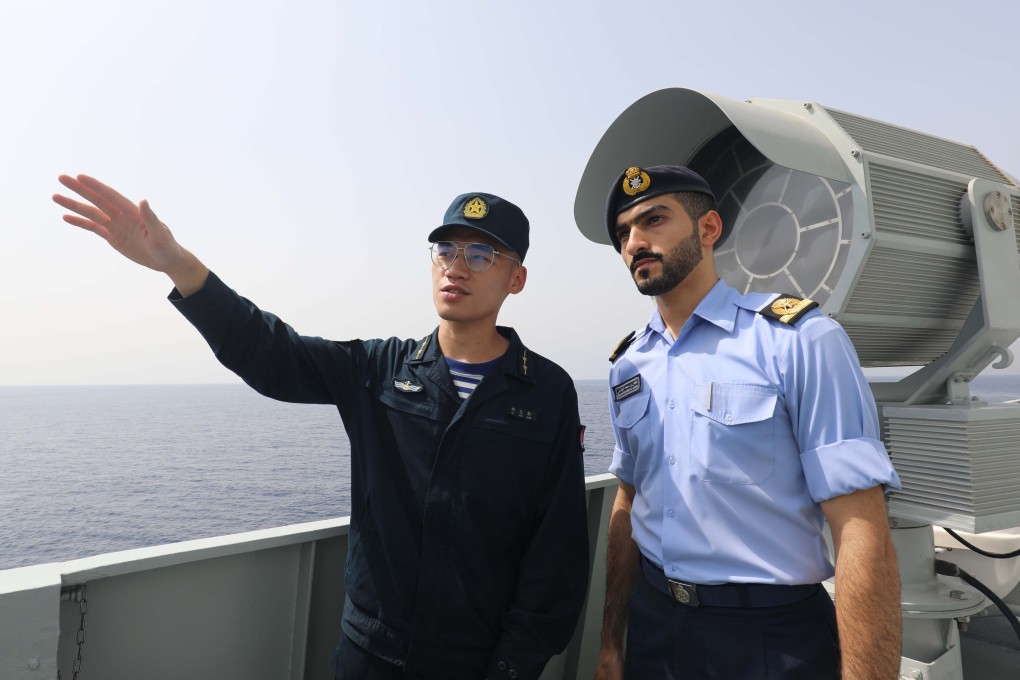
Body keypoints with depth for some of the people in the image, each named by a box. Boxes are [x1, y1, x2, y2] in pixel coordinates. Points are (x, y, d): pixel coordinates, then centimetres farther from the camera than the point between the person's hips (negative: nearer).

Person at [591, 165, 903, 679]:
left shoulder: (799, 340, -15)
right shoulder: (627, 365, 3)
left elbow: (863, 533, -18)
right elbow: (628, 504, 9)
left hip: (771, 636, -4)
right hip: (652, 621, 5)